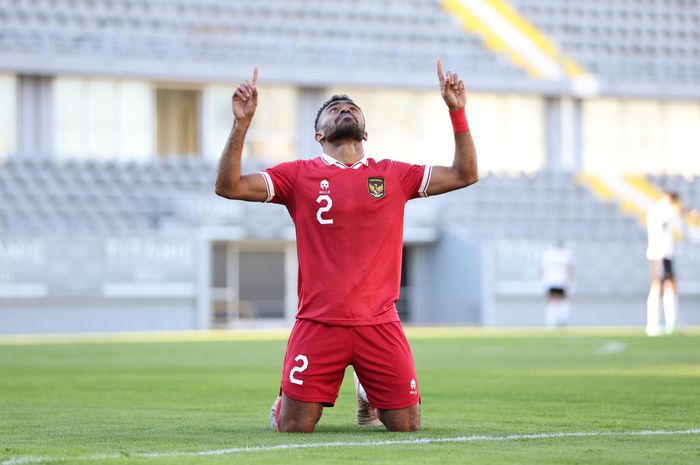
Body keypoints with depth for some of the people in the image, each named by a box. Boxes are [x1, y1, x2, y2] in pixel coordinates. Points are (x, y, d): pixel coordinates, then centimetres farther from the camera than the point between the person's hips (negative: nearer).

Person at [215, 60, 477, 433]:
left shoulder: (393, 175, 11)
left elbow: (465, 175, 11)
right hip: (318, 324, -2)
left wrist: (457, 112, 4)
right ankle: (284, 400, 32)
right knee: (293, 428, -4)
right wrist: (242, 123, -11)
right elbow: (228, 186, -3)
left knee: (406, 426, 2)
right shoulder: (299, 175, 5)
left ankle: (370, 396, 35)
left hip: (379, 324, 2)